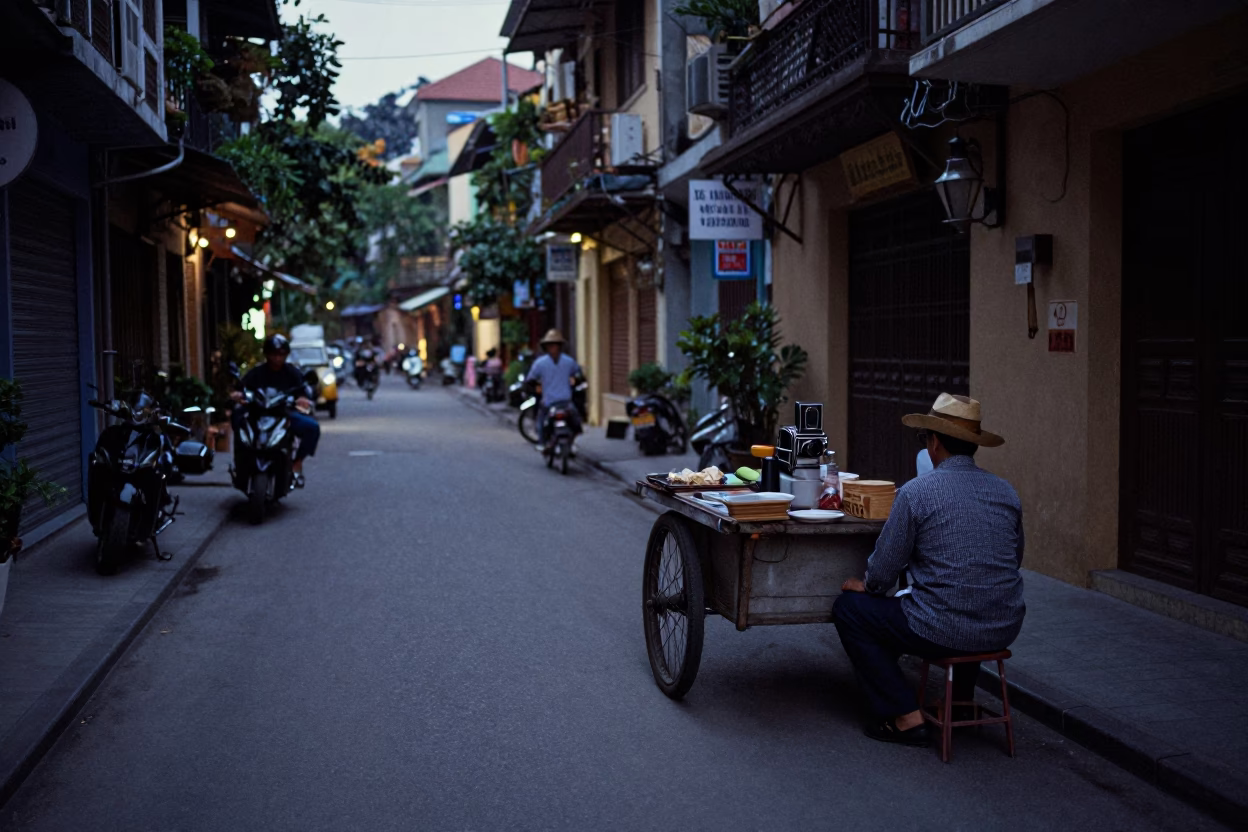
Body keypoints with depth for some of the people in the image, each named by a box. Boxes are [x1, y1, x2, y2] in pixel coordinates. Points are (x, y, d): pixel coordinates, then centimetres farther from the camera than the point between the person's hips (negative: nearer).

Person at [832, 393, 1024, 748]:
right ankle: (962, 702, 41)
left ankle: (905, 718, 9)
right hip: (1005, 630, 7)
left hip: (944, 632, -6)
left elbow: (885, 567, -6)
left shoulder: (916, 491, -11)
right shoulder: (1007, 492, 6)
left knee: (848, 608, 13)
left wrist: (867, 585, 17)